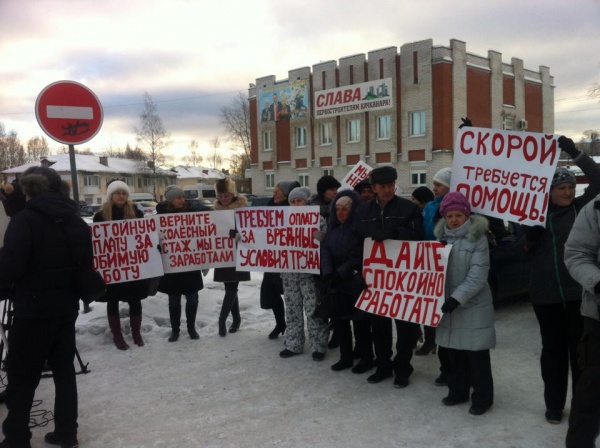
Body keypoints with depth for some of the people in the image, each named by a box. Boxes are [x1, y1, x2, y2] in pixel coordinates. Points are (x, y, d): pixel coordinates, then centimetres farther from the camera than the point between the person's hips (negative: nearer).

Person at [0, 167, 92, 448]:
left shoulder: (25, 219, -13)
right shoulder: (76, 222, 8)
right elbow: (87, 265, 12)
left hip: (33, 310, -6)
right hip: (66, 307, 6)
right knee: (64, 369, 14)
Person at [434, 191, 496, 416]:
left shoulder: (477, 238, -10)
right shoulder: (441, 237, 6)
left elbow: (477, 276, -17)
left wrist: (457, 298, -24)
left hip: (473, 305, -5)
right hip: (449, 303, 5)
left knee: (476, 355, 2)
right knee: (454, 352, 14)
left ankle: (482, 397, 16)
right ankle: (458, 391, 29)